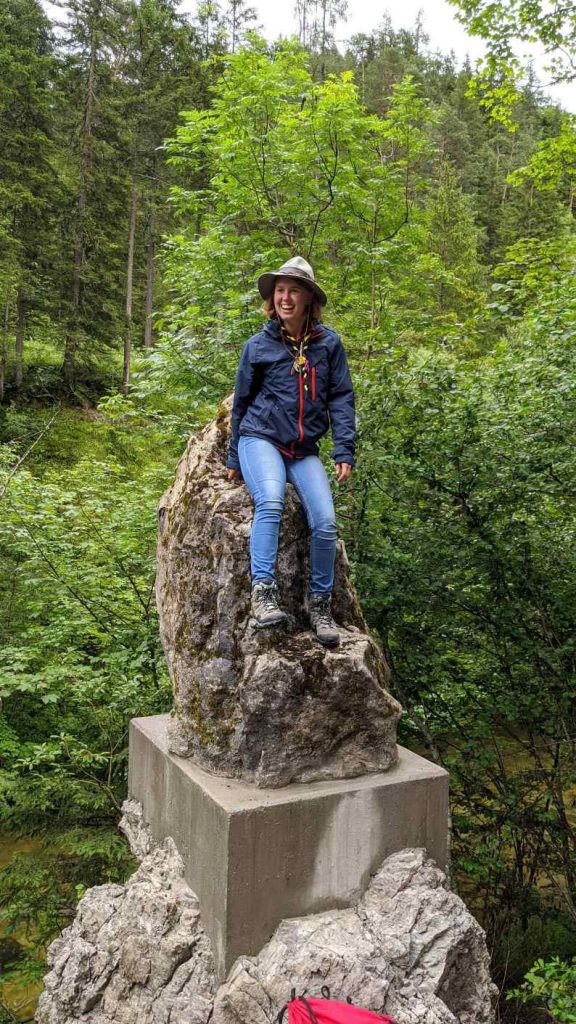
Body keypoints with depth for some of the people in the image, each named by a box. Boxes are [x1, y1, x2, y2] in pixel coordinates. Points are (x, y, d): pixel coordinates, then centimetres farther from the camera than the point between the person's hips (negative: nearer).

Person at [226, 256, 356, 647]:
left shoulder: (329, 343, 5)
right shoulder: (258, 345, 4)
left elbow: (341, 398, 5)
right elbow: (242, 402, 12)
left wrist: (345, 451, -5)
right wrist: (234, 459, 15)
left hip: (304, 449, 1)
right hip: (261, 438, -1)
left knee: (325, 521, -15)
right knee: (271, 501, -31)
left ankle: (320, 603, 2)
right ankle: (263, 590, -30)